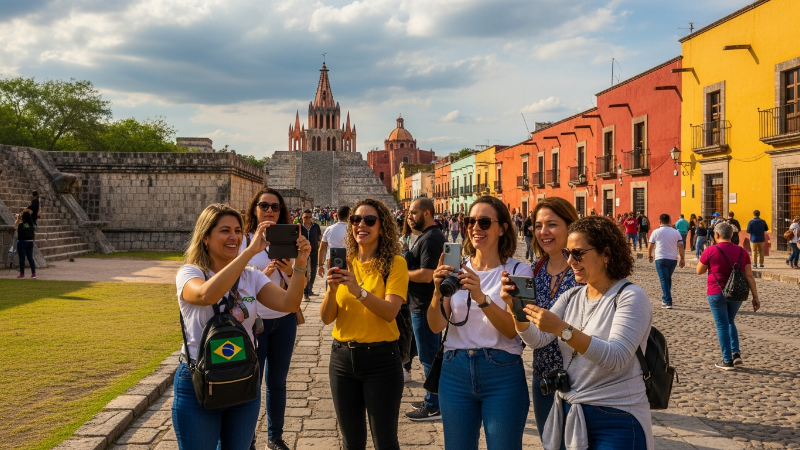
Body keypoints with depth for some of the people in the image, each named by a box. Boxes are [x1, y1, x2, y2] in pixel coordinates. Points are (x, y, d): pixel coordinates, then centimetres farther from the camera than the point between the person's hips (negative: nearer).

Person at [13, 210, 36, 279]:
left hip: (22, 242, -5)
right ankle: (33, 273, 7)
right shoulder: (32, 225, 1)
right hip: (30, 242, 5)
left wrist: (18, 219, 18)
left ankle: (22, 274, 7)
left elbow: (15, 227, 8)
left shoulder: (20, 224, -14)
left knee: (22, 258, 2)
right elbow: (34, 236, 5)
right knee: (30, 257, 9)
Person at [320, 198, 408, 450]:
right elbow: (327, 318, -1)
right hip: (342, 356, 4)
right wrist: (332, 289, -19)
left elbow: (390, 312, -20)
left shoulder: (395, 263, -7)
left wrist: (359, 291, -34)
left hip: (381, 358, -4)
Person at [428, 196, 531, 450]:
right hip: (455, 371, 3)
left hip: (502, 374, -3)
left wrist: (481, 297, -28)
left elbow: (513, 330, -14)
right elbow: (436, 326, -1)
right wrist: (438, 290, -19)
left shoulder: (518, 271, -5)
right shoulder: (456, 269, 5)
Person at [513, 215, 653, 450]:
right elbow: (538, 340, -3)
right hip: (569, 414, 6)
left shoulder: (630, 297, -13)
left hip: (616, 421, -6)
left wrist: (562, 329, -34)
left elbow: (616, 358, -25)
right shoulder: (571, 297, 6)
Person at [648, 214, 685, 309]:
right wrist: (682, 259, 5)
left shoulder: (656, 232, -3)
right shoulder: (676, 232, 4)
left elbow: (650, 246, 2)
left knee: (664, 280, -3)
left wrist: (649, 256, 17)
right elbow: (681, 246, 1)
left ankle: (667, 302, -10)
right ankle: (665, 298, 30)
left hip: (660, 259, -4)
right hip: (673, 259, 4)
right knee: (668, 279, 21)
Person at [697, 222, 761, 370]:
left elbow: (699, 271, 0)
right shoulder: (742, 252, 1)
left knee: (722, 325, 4)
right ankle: (736, 353, 13)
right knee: (730, 322, 23)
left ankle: (727, 361, 6)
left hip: (717, 293, -4)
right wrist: (755, 297, 2)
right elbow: (749, 276, 0)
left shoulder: (711, 251, -9)